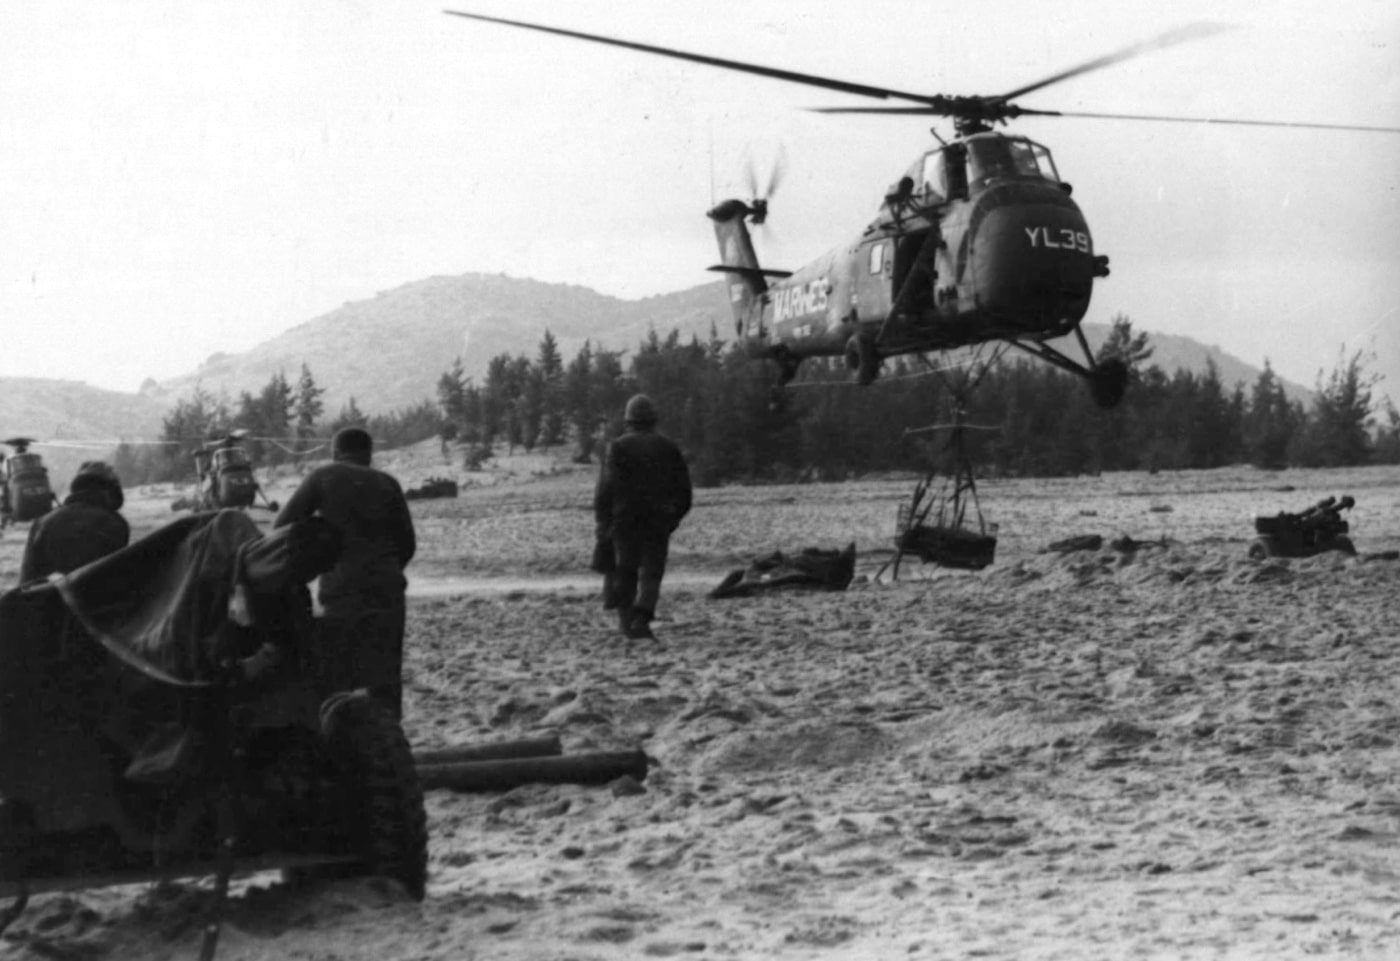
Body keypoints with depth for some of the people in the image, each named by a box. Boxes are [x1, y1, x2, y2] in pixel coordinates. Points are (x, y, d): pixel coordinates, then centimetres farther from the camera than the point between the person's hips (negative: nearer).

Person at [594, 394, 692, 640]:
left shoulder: (618, 447, -3)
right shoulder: (668, 449, 7)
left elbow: (606, 487, -10)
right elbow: (683, 488, 9)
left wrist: (602, 522, -5)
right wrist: (674, 517, 19)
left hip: (624, 520, -1)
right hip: (658, 522, 1)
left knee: (625, 571, 12)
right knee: (651, 573, 1)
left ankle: (626, 620, 14)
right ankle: (641, 618, -15)